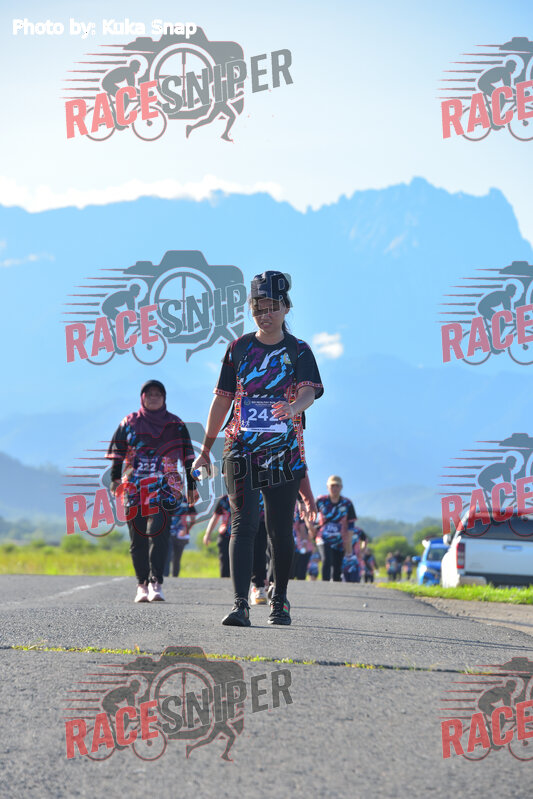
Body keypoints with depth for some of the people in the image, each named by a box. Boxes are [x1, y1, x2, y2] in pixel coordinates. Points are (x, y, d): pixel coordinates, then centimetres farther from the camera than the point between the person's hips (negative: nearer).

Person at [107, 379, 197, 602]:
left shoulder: (176, 425, 11)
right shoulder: (129, 423, 12)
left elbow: (187, 456, 12)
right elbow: (117, 453, 10)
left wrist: (191, 486, 8)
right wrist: (115, 479, -3)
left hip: (164, 487, -2)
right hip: (134, 488, 2)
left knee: (158, 532, -17)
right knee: (137, 537, -1)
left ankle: (155, 583, -20)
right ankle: (142, 584, 4)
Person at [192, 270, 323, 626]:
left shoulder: (299, 351, 3)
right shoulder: (239, 348, 8)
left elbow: (309, 391, -15)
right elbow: (222, 399, 13)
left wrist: (293, 408, -39)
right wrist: (206, 449, 13)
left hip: (285, 452, -1)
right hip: (241, 450, 1)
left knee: (280, 530, 4)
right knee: (243, 525, -11)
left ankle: (280, 600, 22)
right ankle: (241, 604, -17)